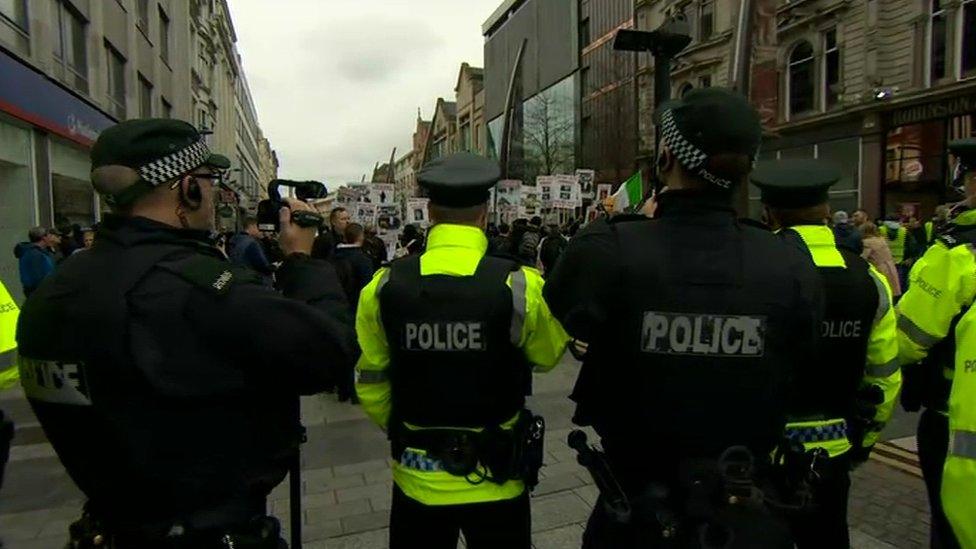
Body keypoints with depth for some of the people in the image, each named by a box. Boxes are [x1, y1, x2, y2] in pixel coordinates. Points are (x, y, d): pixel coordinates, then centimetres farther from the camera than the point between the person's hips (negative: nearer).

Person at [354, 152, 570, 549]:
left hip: (416, 480, 2)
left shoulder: (384, 287, -13)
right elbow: (547, 357, -1)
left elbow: (371, 384, -3)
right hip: (495, 483, -1)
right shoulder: (520, 286, -19)